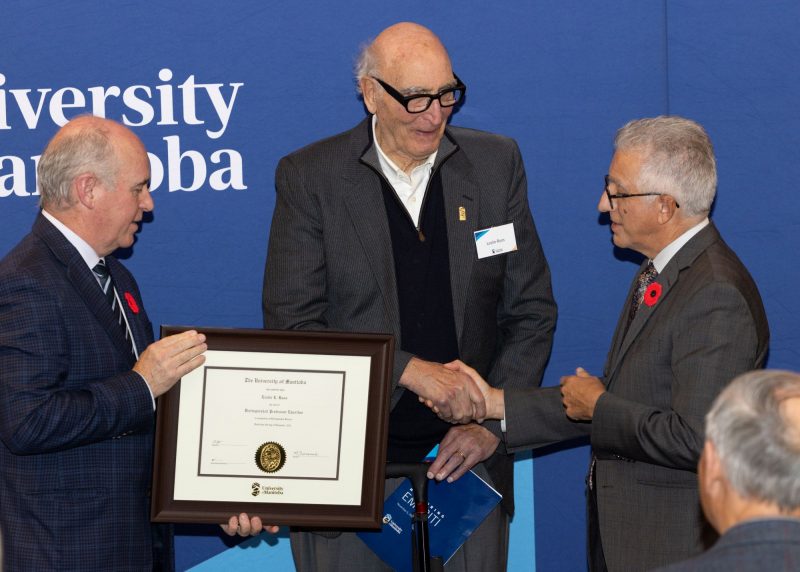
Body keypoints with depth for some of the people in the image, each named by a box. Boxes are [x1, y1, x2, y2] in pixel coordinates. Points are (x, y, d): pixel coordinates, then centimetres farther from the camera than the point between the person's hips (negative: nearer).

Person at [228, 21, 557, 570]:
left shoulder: (497, 163, 4)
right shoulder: (309, 177, -4)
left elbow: (532, 312, 6)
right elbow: (290, 325, -10)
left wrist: (492, 423, -6)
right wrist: (410, 370, -20)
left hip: (465, 461, 2)